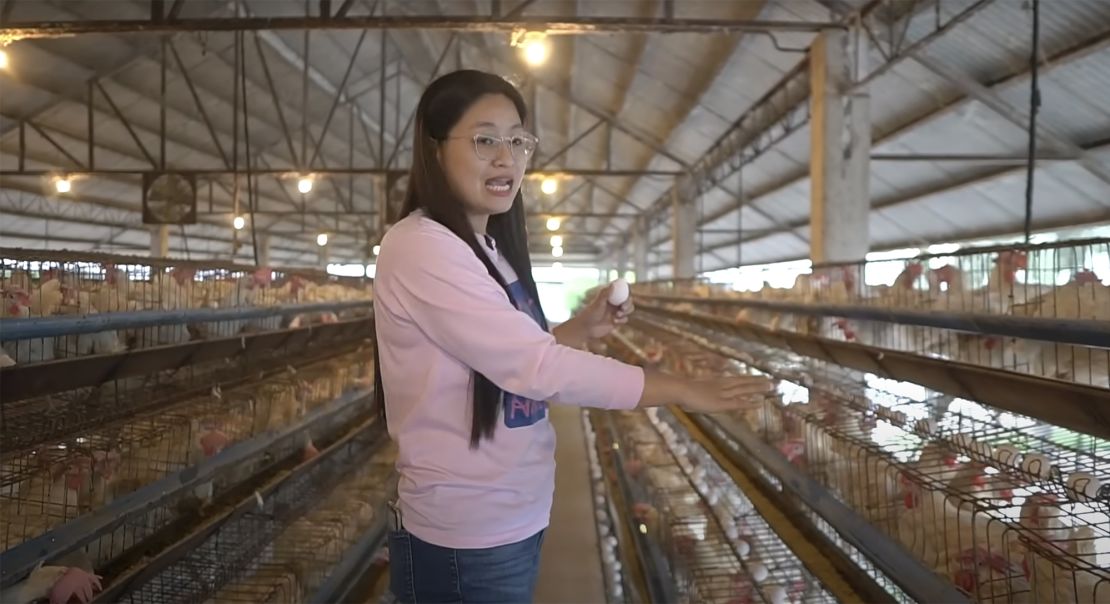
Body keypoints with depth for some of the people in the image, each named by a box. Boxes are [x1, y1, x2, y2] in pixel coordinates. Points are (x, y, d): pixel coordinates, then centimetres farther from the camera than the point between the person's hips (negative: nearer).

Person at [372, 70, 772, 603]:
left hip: (515, 525, 9)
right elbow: (536, 367, -25)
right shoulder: (419, 248, -19)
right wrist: (682, 391, -20)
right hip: (467, 543, -8)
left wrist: (582, 329, 0)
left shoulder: (487, 250, 10)